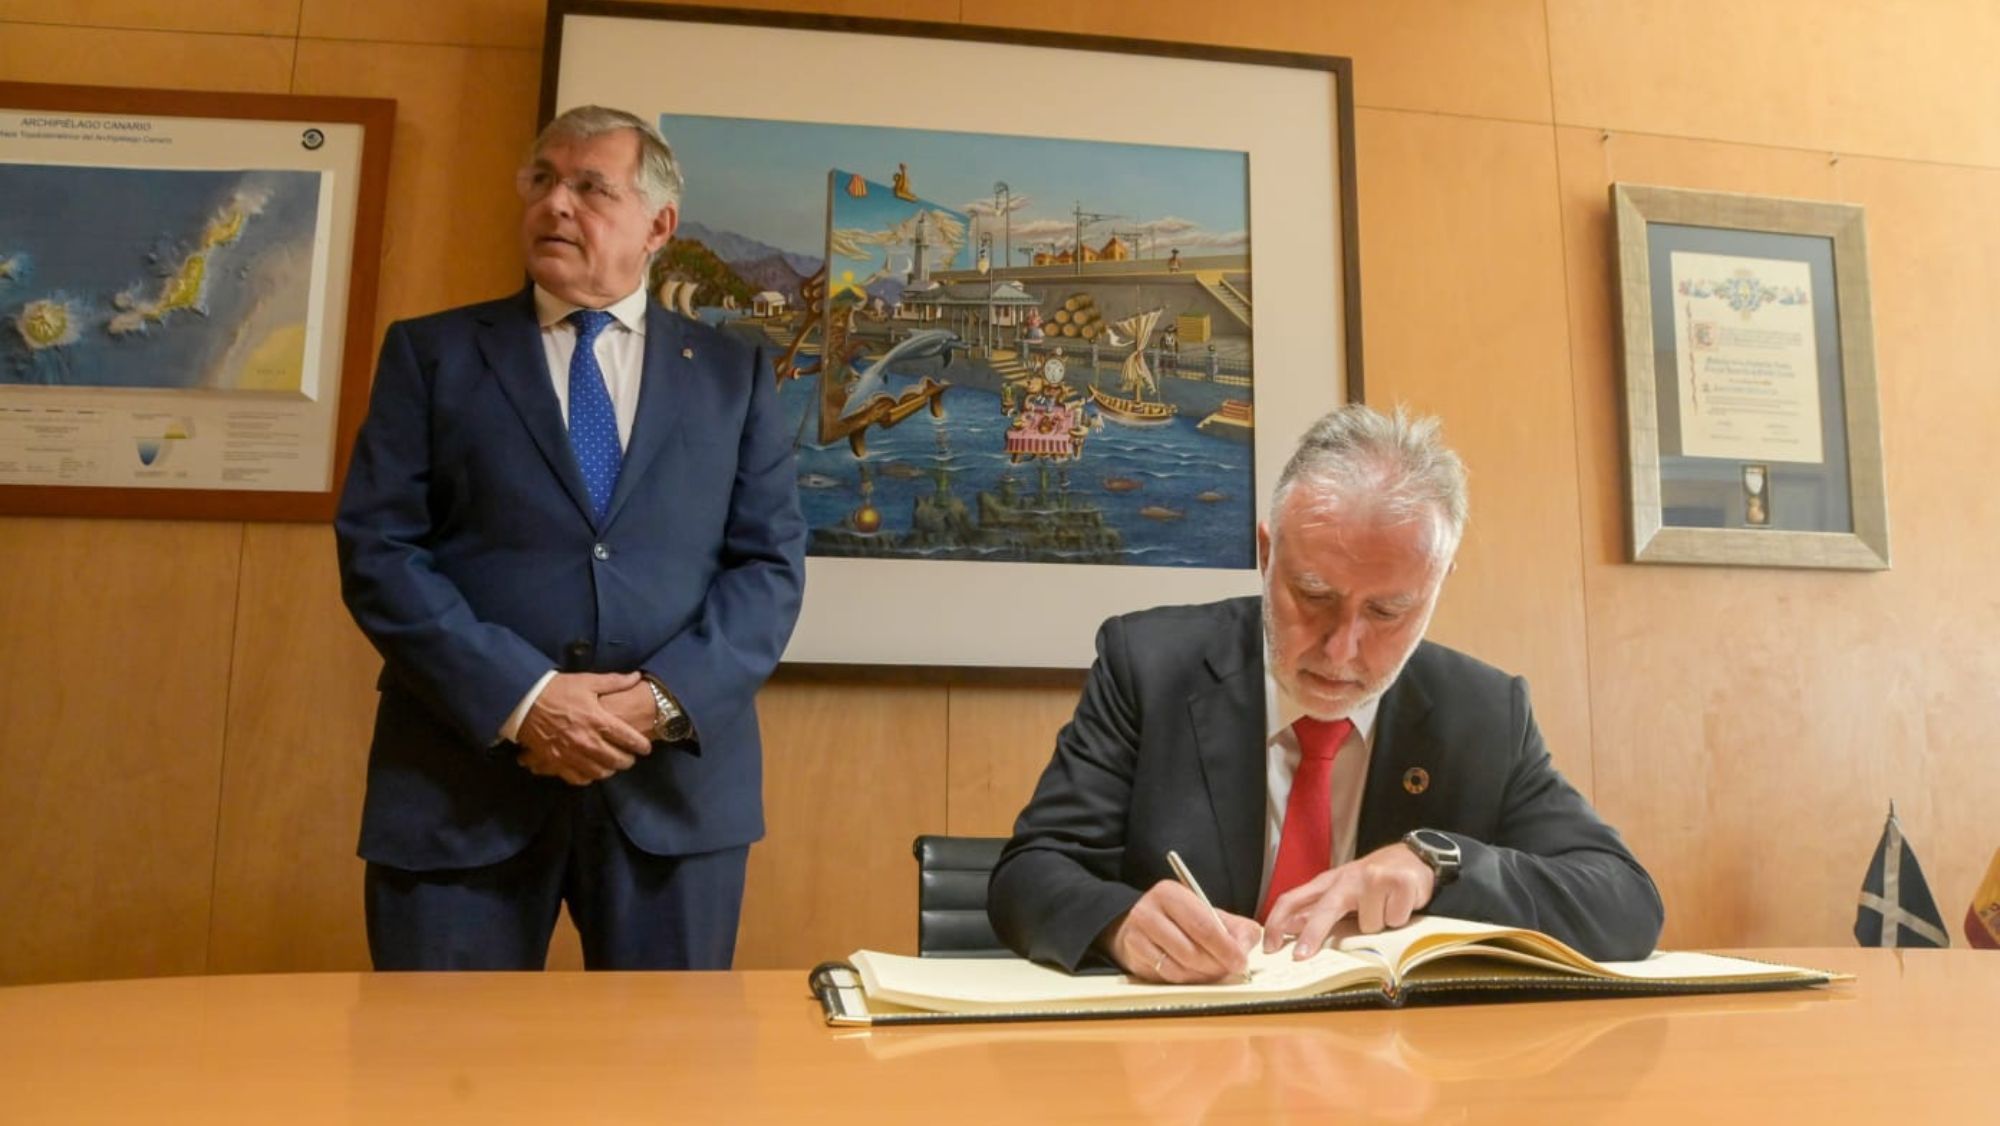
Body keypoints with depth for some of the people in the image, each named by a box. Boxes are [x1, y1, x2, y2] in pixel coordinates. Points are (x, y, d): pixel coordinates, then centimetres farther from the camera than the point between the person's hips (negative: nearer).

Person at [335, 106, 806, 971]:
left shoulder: (733, 372, 10)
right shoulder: (430, 352, 8)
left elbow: (770, 563, 3)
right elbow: (378, 551, 0)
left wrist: (665, 700, -12)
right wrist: (522, 699, -13)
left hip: (676, 781, 1)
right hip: (464, 777, 0)